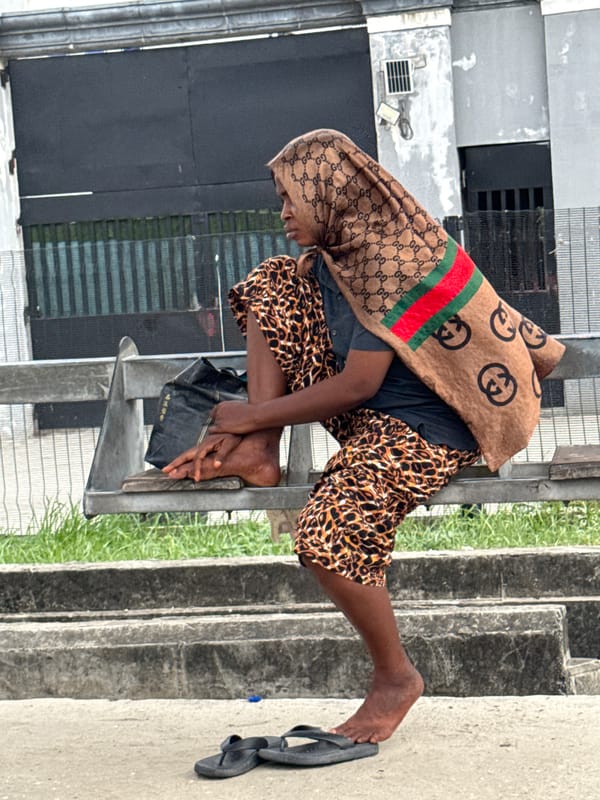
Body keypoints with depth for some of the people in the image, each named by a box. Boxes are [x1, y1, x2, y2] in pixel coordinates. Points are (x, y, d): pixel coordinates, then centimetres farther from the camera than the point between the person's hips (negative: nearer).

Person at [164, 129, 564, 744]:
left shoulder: (389, 261, -24)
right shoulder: (336, 250, 4)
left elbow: (354, 387, -24)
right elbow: (292, 324, 10)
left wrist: (255, 414, -13)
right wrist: (245, 431, 0)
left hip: (424, 429, -10)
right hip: (367, 409, 10)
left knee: (326, 536, -30)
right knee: (272, 284, 6)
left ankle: (395, 677, -7)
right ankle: (258, 455, -1)